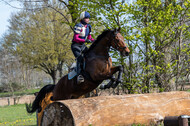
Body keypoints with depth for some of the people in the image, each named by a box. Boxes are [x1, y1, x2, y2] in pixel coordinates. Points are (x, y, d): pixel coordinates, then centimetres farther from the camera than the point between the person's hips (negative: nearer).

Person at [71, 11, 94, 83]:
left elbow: (89, 37, 16)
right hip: (76, 45, -8)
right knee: (79, 58, -25)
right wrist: (85, 40, -32)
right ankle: (79, 75, -32)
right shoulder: (78, 26, -17)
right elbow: (76, 38, -22)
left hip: (83, 45, 8)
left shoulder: (88, 27, 8)